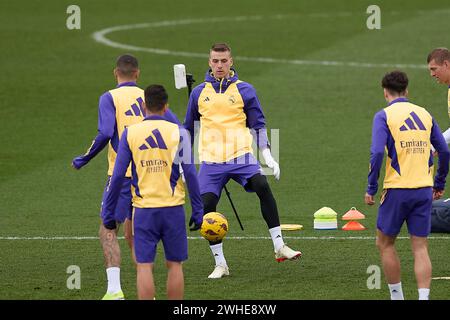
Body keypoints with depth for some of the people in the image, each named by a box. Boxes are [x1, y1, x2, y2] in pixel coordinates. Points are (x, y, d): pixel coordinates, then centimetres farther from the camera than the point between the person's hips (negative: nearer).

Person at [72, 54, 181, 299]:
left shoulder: (110, 98, -4)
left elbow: (105, 134, -17)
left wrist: (83, 160, -6)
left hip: (122, 174, -5)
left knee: (107, 231, 0)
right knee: (133, 233, 18)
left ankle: (114, 289, -14)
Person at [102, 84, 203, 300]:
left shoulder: (130, 133, 0)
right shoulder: (177, 132, 0)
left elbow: (117, 177, -1)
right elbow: (190, 173, -4)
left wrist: (108, 215, 6)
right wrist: (198, 211, 1)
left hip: (144, 209, 0)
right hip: (173, 209, 0)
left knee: (144, 266, 0)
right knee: (174, 265, 9)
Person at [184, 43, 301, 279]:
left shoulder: (244, 90, 6)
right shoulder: (199, 93, 11)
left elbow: (258, 125, 9)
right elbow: (188, 129, 21)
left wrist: (268, 156, -1)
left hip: (240, 157, -2)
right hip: (210, 162, 2)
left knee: (262, 187, -26)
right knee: (206, 207, -10)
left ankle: (279, 246, -20)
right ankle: (220, 264, 4)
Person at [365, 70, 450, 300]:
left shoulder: (384, 116, -3)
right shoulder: (425, 114, 11)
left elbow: (377, 153, -15)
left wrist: (371, 188, -7)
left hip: (397, 189, -4)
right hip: (424, 189, 4)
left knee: (385, 243, 12)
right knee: (420, 248, 4)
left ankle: (397, 297, 12)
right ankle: (423, 298, -8)